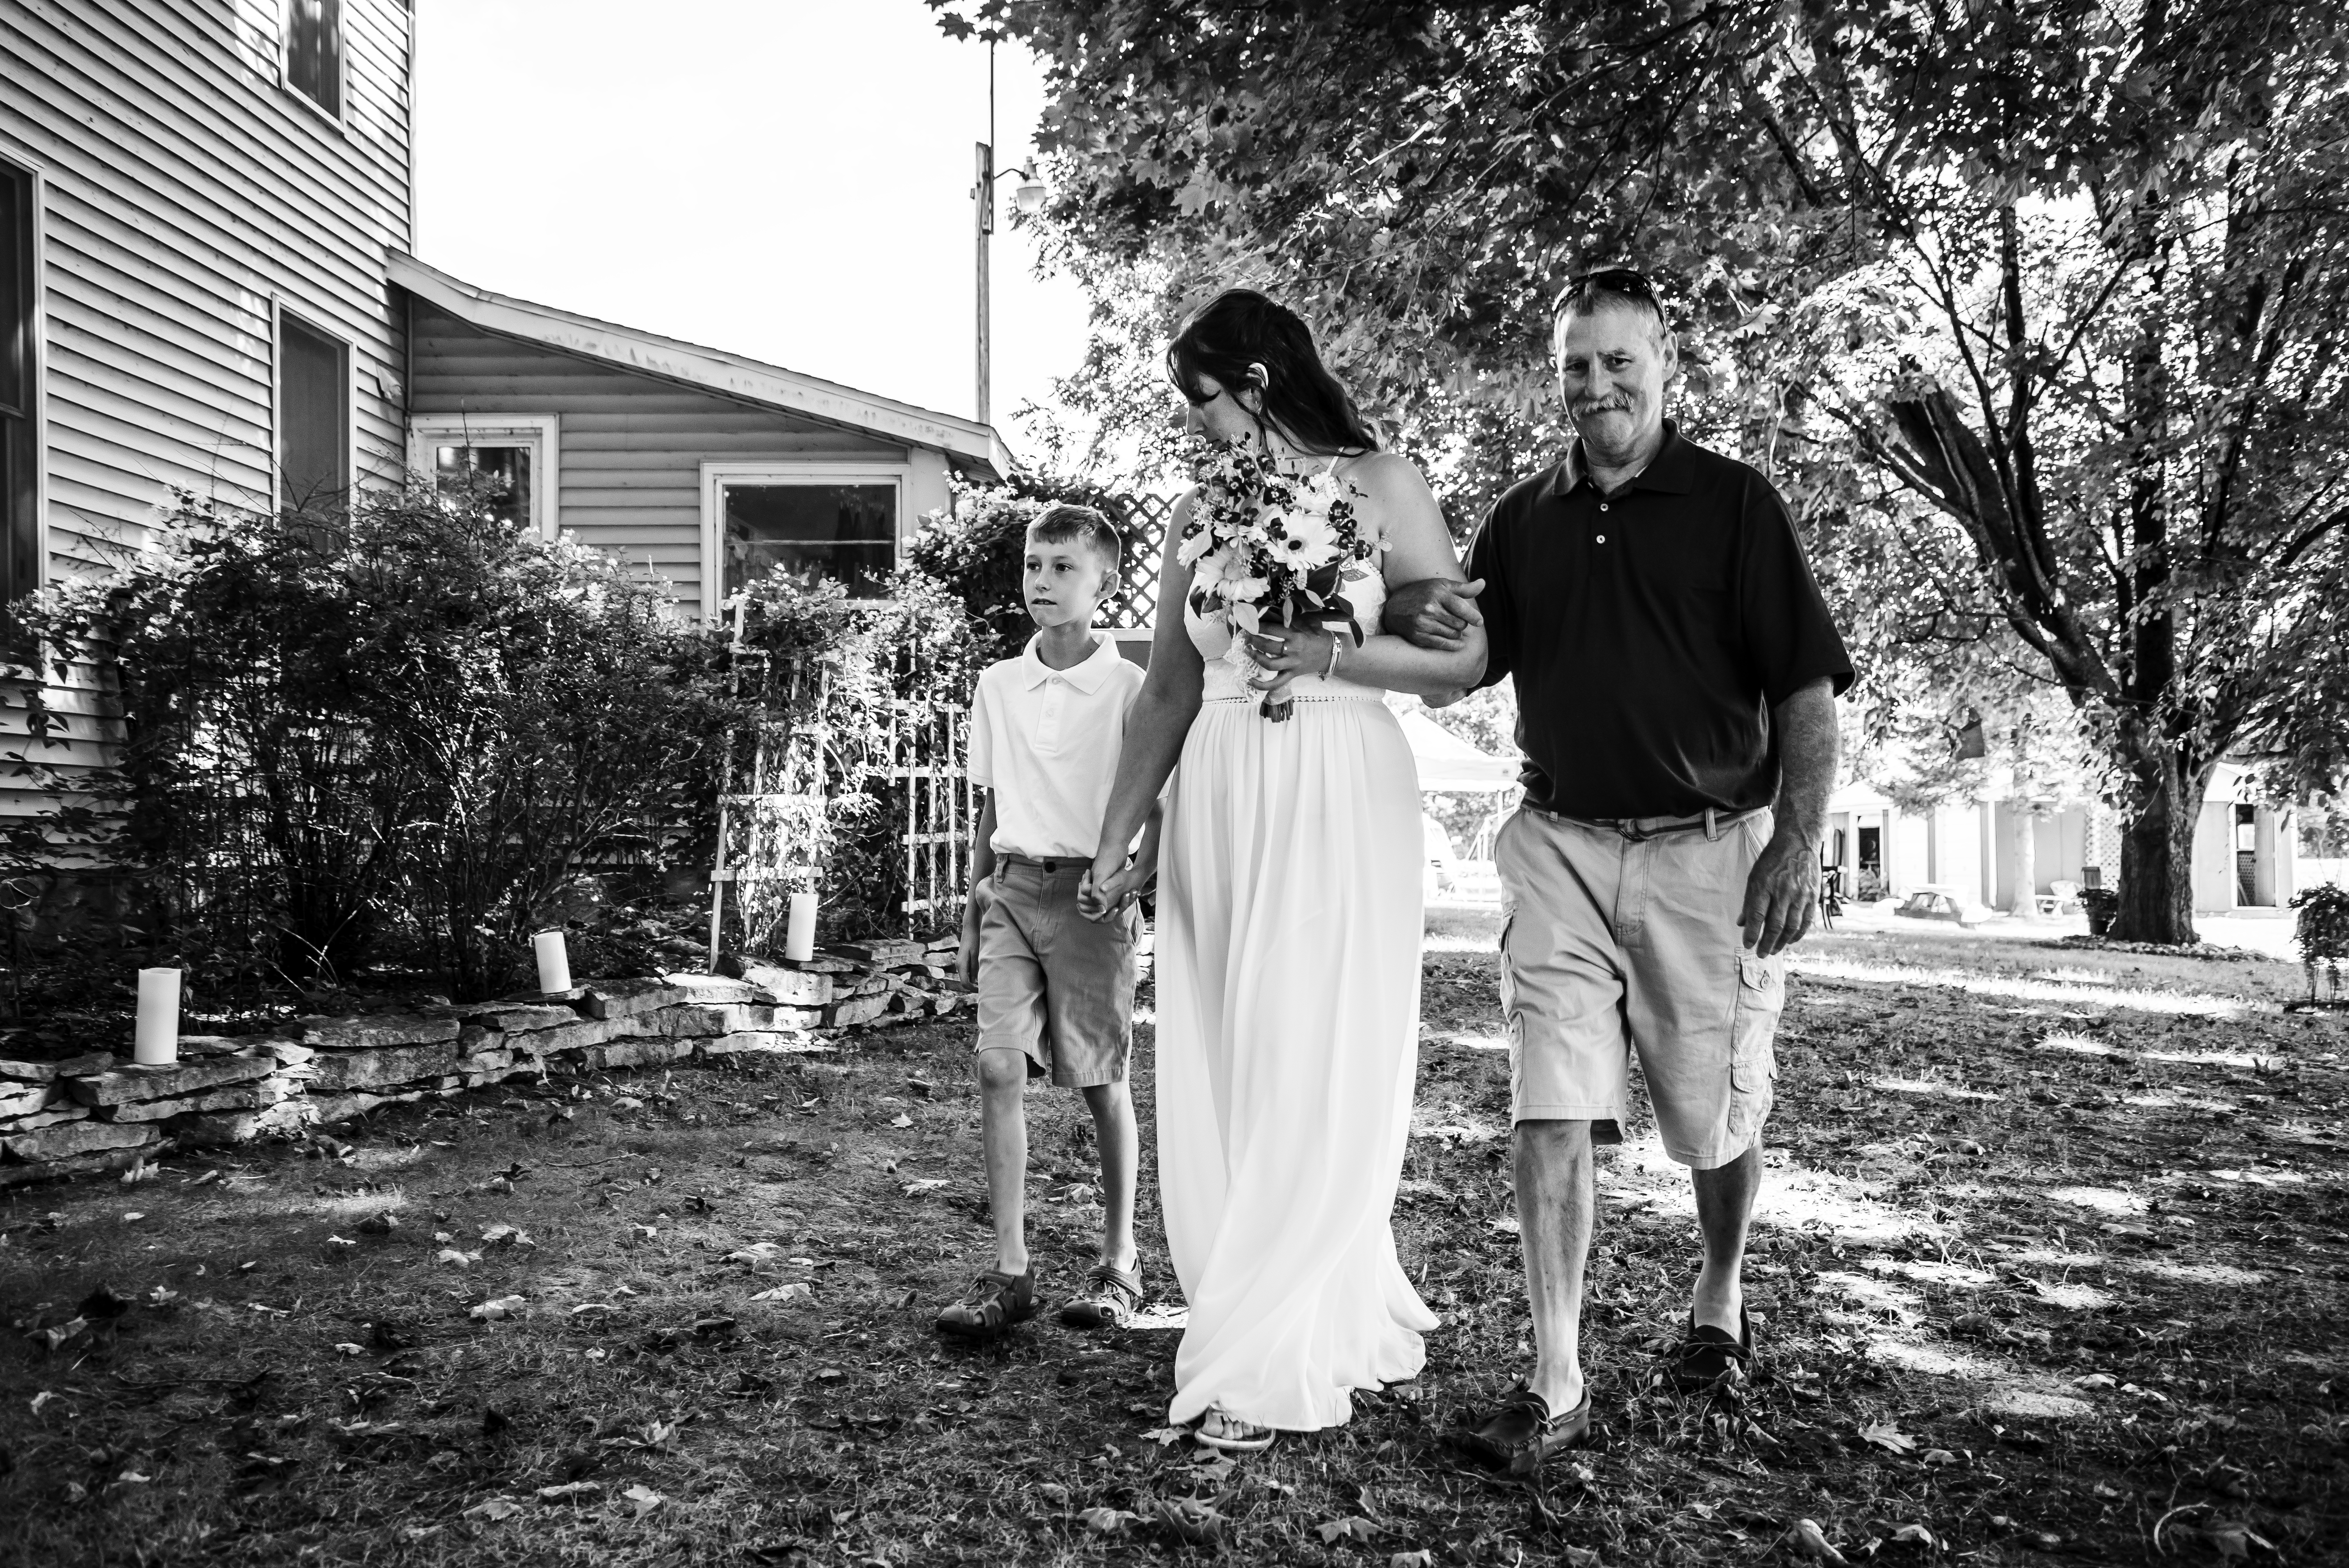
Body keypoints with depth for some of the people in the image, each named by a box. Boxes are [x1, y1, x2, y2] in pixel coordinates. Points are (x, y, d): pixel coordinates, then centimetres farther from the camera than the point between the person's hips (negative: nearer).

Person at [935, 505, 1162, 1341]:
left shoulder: (1130, 687, -4)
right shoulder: (998, 685, 10)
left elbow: (1156, 810, -1)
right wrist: (974, 908, 15)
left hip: (1088, 891, -4)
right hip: (1012, 887, 4)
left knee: (1101, 1079, 4)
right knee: (998, 1064, -7)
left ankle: (1119, 1262, 19)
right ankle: (1010, 1269, 0)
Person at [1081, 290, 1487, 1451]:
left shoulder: (1378, 484, 1)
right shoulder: (1197, 510, 12)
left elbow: (1463, 658, -2)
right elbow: (1168, 692, 13)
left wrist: (1333, 654, -15)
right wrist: (1115, 840, 11)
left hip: (1342, 799, -5)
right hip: (1218, 802, 5)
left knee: (1315, 1070, -4)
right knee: (1222, 1074, 4)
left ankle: (1267, 1367, 4)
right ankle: (1336, 1321, 20)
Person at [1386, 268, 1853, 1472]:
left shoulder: (1733, 503, -1)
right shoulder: (1524, 520, 10)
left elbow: (1806, 692, -4)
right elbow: (1469, 664, 16)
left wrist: (1798, 845, -13)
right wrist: (1418, 614, -7)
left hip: (1709, 850, -2)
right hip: (1562, 850, 3)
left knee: (1715, 1120, 11)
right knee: (1551, 1118, -4)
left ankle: (1720, 1303, 39)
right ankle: (1556, 1384, 4)